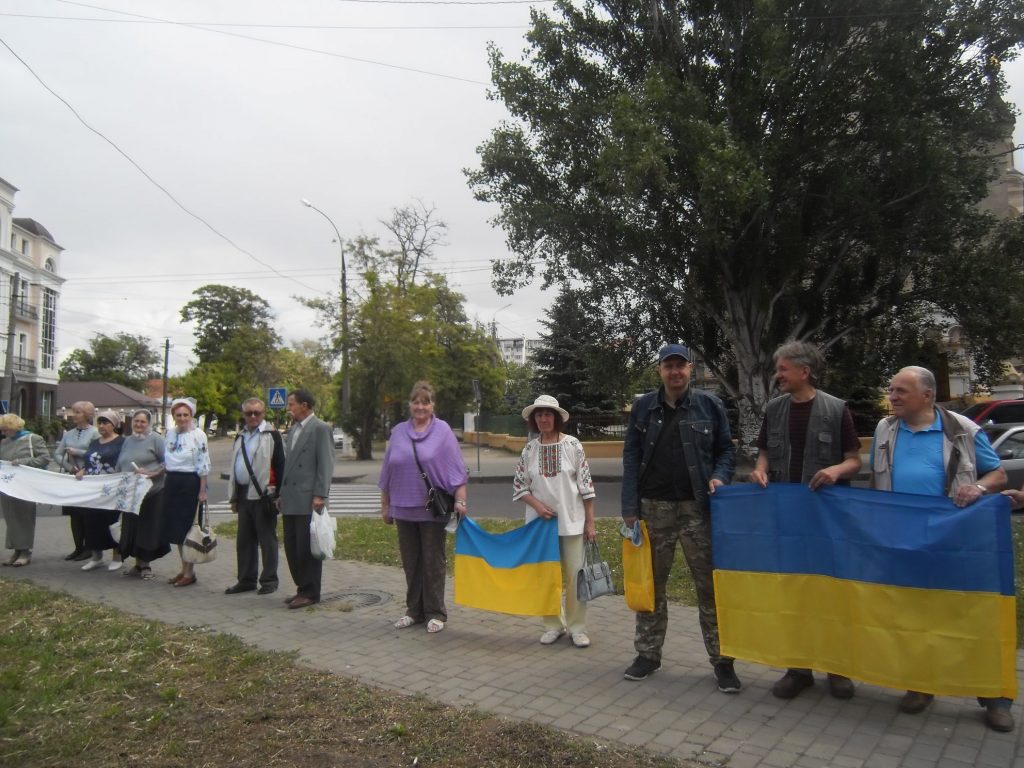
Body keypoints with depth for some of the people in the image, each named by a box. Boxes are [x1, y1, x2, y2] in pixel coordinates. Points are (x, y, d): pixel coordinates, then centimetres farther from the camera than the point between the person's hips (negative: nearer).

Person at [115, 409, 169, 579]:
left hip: (152, 493, -6)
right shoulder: (127, 440, 17)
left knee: (148, 529, -1)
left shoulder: (155, 439, -3)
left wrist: (151, 473, -18)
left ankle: (145, 564, 10)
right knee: (132, 529, 9)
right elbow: (119, 465, 23)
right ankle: (138, 564, 20)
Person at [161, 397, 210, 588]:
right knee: (175, 526, 11)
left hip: (190, 482, -6)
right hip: (172, 481, 7)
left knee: (188, 525, -2)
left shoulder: (198, 435, -9)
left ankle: (190, 572, 8)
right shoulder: (169, 434, 9)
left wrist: (202, 491, -14)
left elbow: (203, 465, -11)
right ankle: (184, 568, 23)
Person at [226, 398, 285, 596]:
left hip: (263, 496, -7)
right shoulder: (240, 437, 17)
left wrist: (279, 494, -13)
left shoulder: (272, 435, -5)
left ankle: (269, 580, 10)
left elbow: (280, 466, -9)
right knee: (244, 540, 12)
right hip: (244, 495, 7)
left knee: (267, 540, 1)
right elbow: (235, 467, 21)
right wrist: (234, 497, 18)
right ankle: (246, 579, 22)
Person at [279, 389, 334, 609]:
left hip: (308, 500, -8)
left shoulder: (320, 429, -8)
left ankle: (310, 593, 9)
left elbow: (326, 464, -13)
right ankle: (302, 588, 23)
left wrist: (320, 495, -18)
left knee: (307, 548, -1)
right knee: (291, 547, 11)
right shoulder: (293, 430, 19)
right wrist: (282, 494, 17)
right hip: (291, 500, 8)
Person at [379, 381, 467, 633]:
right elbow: (387, 472, 13)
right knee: (410, 562, 12)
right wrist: (385, 505, 13)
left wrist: (460, 501, -13)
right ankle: (414, 611, 24)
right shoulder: (398, 432, 7)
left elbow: (456, 469, -6)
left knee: (433, 562, 4)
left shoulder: (443, 431, -3)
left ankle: (435, 613, 14)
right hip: (403, 508, 4)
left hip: (433, 509, -4)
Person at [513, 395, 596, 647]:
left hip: (572, 521, -2)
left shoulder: (573, 445, -6)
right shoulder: (529, 449, 1)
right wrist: (537, 504, -11)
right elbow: (519, 486, 6)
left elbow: (586, 486, -4)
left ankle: (577, 628, 17)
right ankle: (553, 625, 25)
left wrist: (590, 522, -5)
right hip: (541, 522, 2)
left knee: (575, 576, 3)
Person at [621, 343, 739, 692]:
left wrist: (719, 476, -12)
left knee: (710, 584, 2)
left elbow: (726, 450, 9)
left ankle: (721, 660, 15)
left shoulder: (709, 405, 2)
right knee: (650, 584, 10)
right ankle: (648, 654, 23)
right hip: (654, 508, 2)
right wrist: (630, 508, -2)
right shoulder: (643, 407, 5)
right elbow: (631, 458, 4)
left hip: (697, 508, -1)